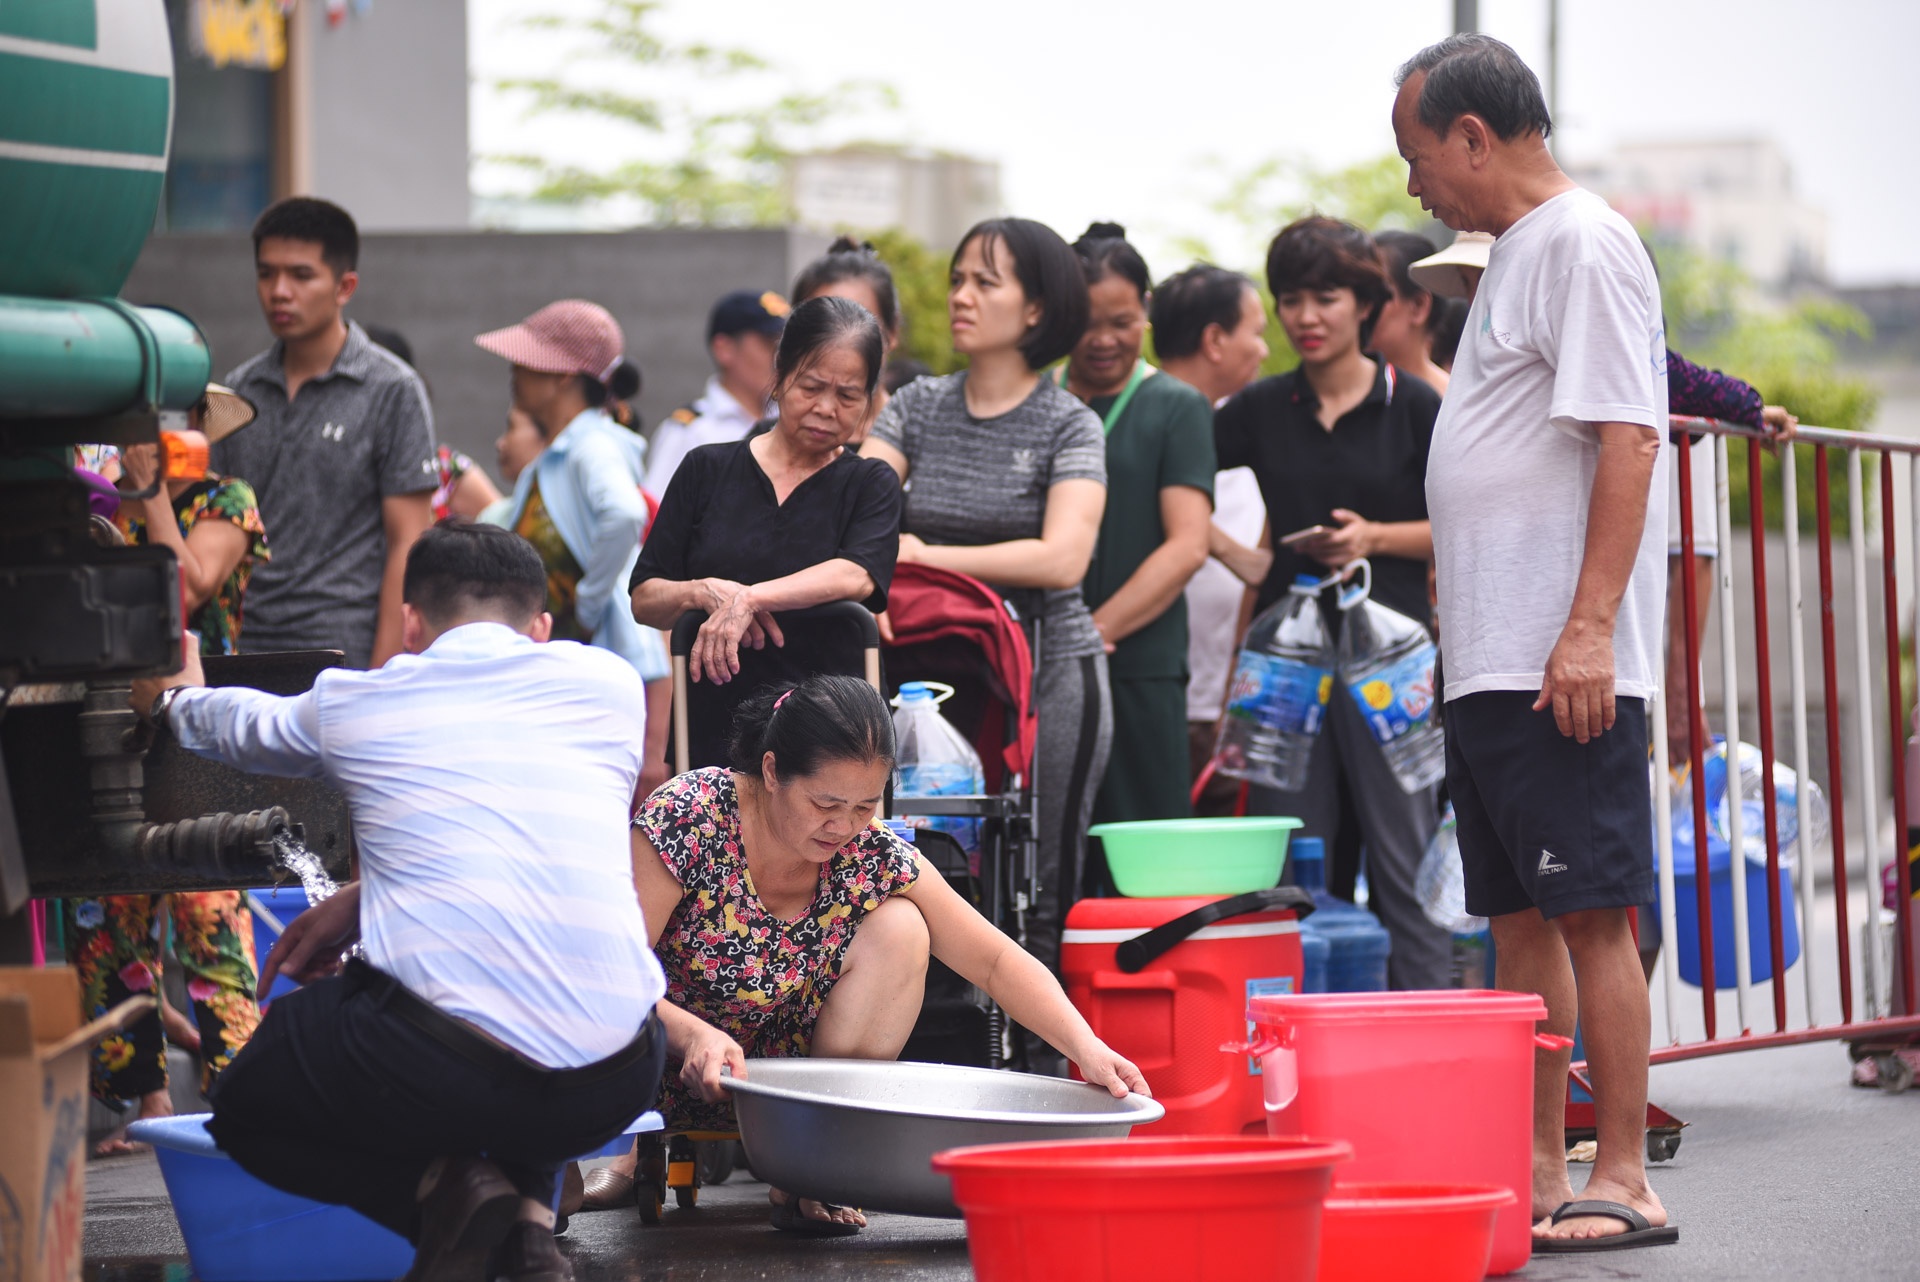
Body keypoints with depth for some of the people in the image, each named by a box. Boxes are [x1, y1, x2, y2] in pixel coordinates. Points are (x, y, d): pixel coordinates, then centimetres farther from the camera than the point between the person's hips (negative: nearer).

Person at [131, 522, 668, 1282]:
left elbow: (246, 727, 38)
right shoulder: (609, 683, 16)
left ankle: (442, 1189, -1)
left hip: (438, 1071, -3)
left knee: (245, 1110, 28)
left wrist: (174, 699, 61)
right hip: (614, 1089, 3)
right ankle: (530, 1210, 9)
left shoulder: (355, 705, 14)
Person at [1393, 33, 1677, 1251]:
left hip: (1562, 669, -10)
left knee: (1591, 914, -7)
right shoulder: (1517, 253, 20)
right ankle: (1539, 1174, 15)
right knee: (1521, 921, 10)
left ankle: (1625, 1181, -4)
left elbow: (1628, 440, -18)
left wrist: (1589, 627, -23)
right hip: (1489, 666, 10)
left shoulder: (1583, 242, -10)